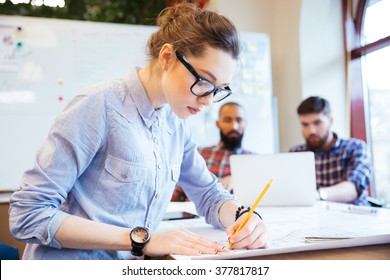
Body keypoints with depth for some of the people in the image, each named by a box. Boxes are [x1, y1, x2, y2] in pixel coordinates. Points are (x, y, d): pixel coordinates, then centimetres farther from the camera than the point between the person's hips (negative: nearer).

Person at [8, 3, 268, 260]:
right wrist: (142, 239, -21)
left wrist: (243, 217, -9)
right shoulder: (99, 105, -15)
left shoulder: (175, 125, 3)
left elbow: (210, 195, 13)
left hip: (130, 266, 5)